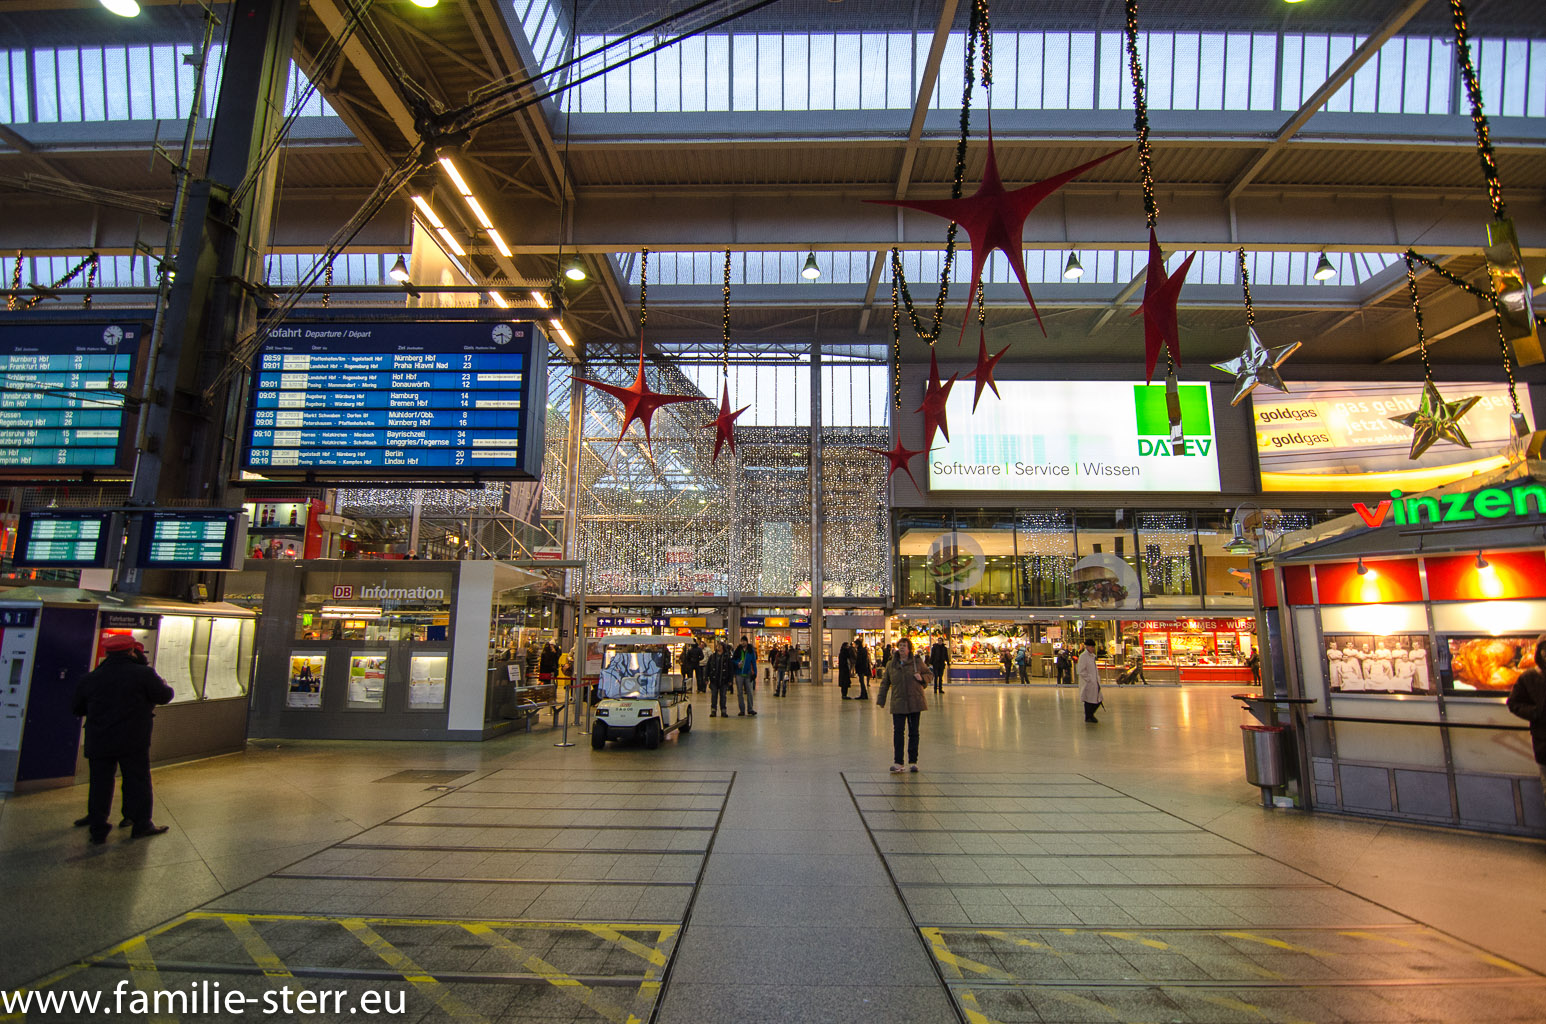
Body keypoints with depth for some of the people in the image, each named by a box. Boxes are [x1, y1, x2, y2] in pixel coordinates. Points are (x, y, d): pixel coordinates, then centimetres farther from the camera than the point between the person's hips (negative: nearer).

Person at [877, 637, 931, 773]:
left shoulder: (918, 662, 3)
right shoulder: (891, 665, 7)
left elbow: (929, 673, 14)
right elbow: (885, 683, 12)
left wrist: (922, 678, -8)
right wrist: (881, 700, 8)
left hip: (915, 702, 0)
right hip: (898, 703, 0)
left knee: (913, 732, 7)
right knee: (897, 732, -6)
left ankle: (913, 762, 18)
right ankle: (897, 763, -2)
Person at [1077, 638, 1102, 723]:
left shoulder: (1092, 656, 12)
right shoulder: (1083, 656, -14)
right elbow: (1081, 671, -17)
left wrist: (1098, 678, 14)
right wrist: (1089, 679, -17)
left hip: (1095, 682, 8)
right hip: (1088, 684, -8)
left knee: (1098, 700, 10)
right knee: (1089, 700, 2)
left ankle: (1091, 714, 30)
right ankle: (1088, 717, 16)